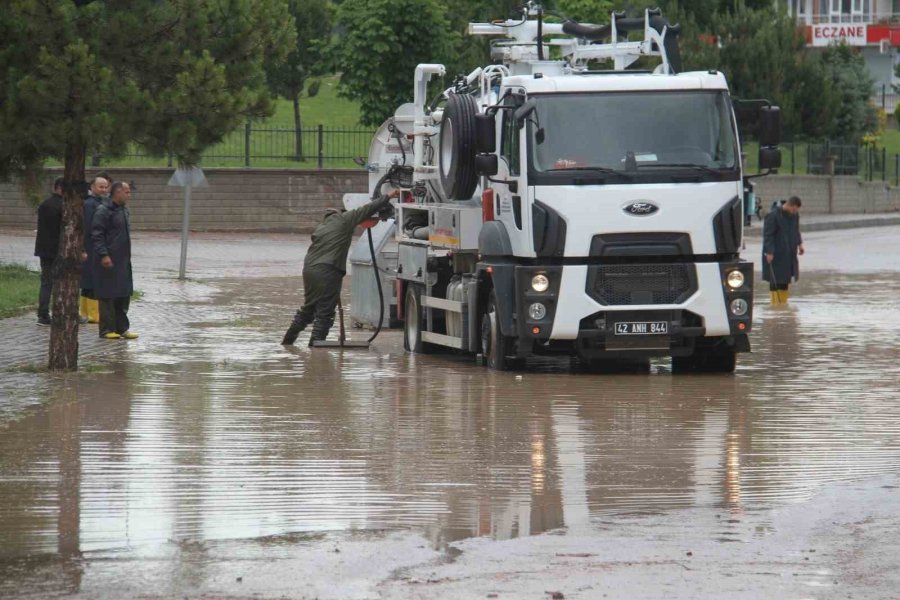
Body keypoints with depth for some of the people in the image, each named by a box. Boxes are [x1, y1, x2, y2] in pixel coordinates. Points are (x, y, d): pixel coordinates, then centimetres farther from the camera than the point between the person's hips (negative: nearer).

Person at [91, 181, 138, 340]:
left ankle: (122, 328, 17)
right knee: (107, 296, -3)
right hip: (109, 261, -9)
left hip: (123, 261, 9)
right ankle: (107, 329, 2)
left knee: (124, 294, 10)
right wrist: (104, 255, -22)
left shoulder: (124, 211, 15)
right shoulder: (104, 211, -12)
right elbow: (96, 235, -16)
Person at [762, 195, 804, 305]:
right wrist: (769, 252, -22)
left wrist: (799, 244, 9)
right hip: (775, 255, -7)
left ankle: (784, 302, 17)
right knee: (776, 279, -5)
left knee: (786, 278, 10)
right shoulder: (773, 216, -16)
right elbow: (767, 234, -18)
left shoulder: (795, 215, 6)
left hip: (789, 254, 7)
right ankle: (775, 303, -2)